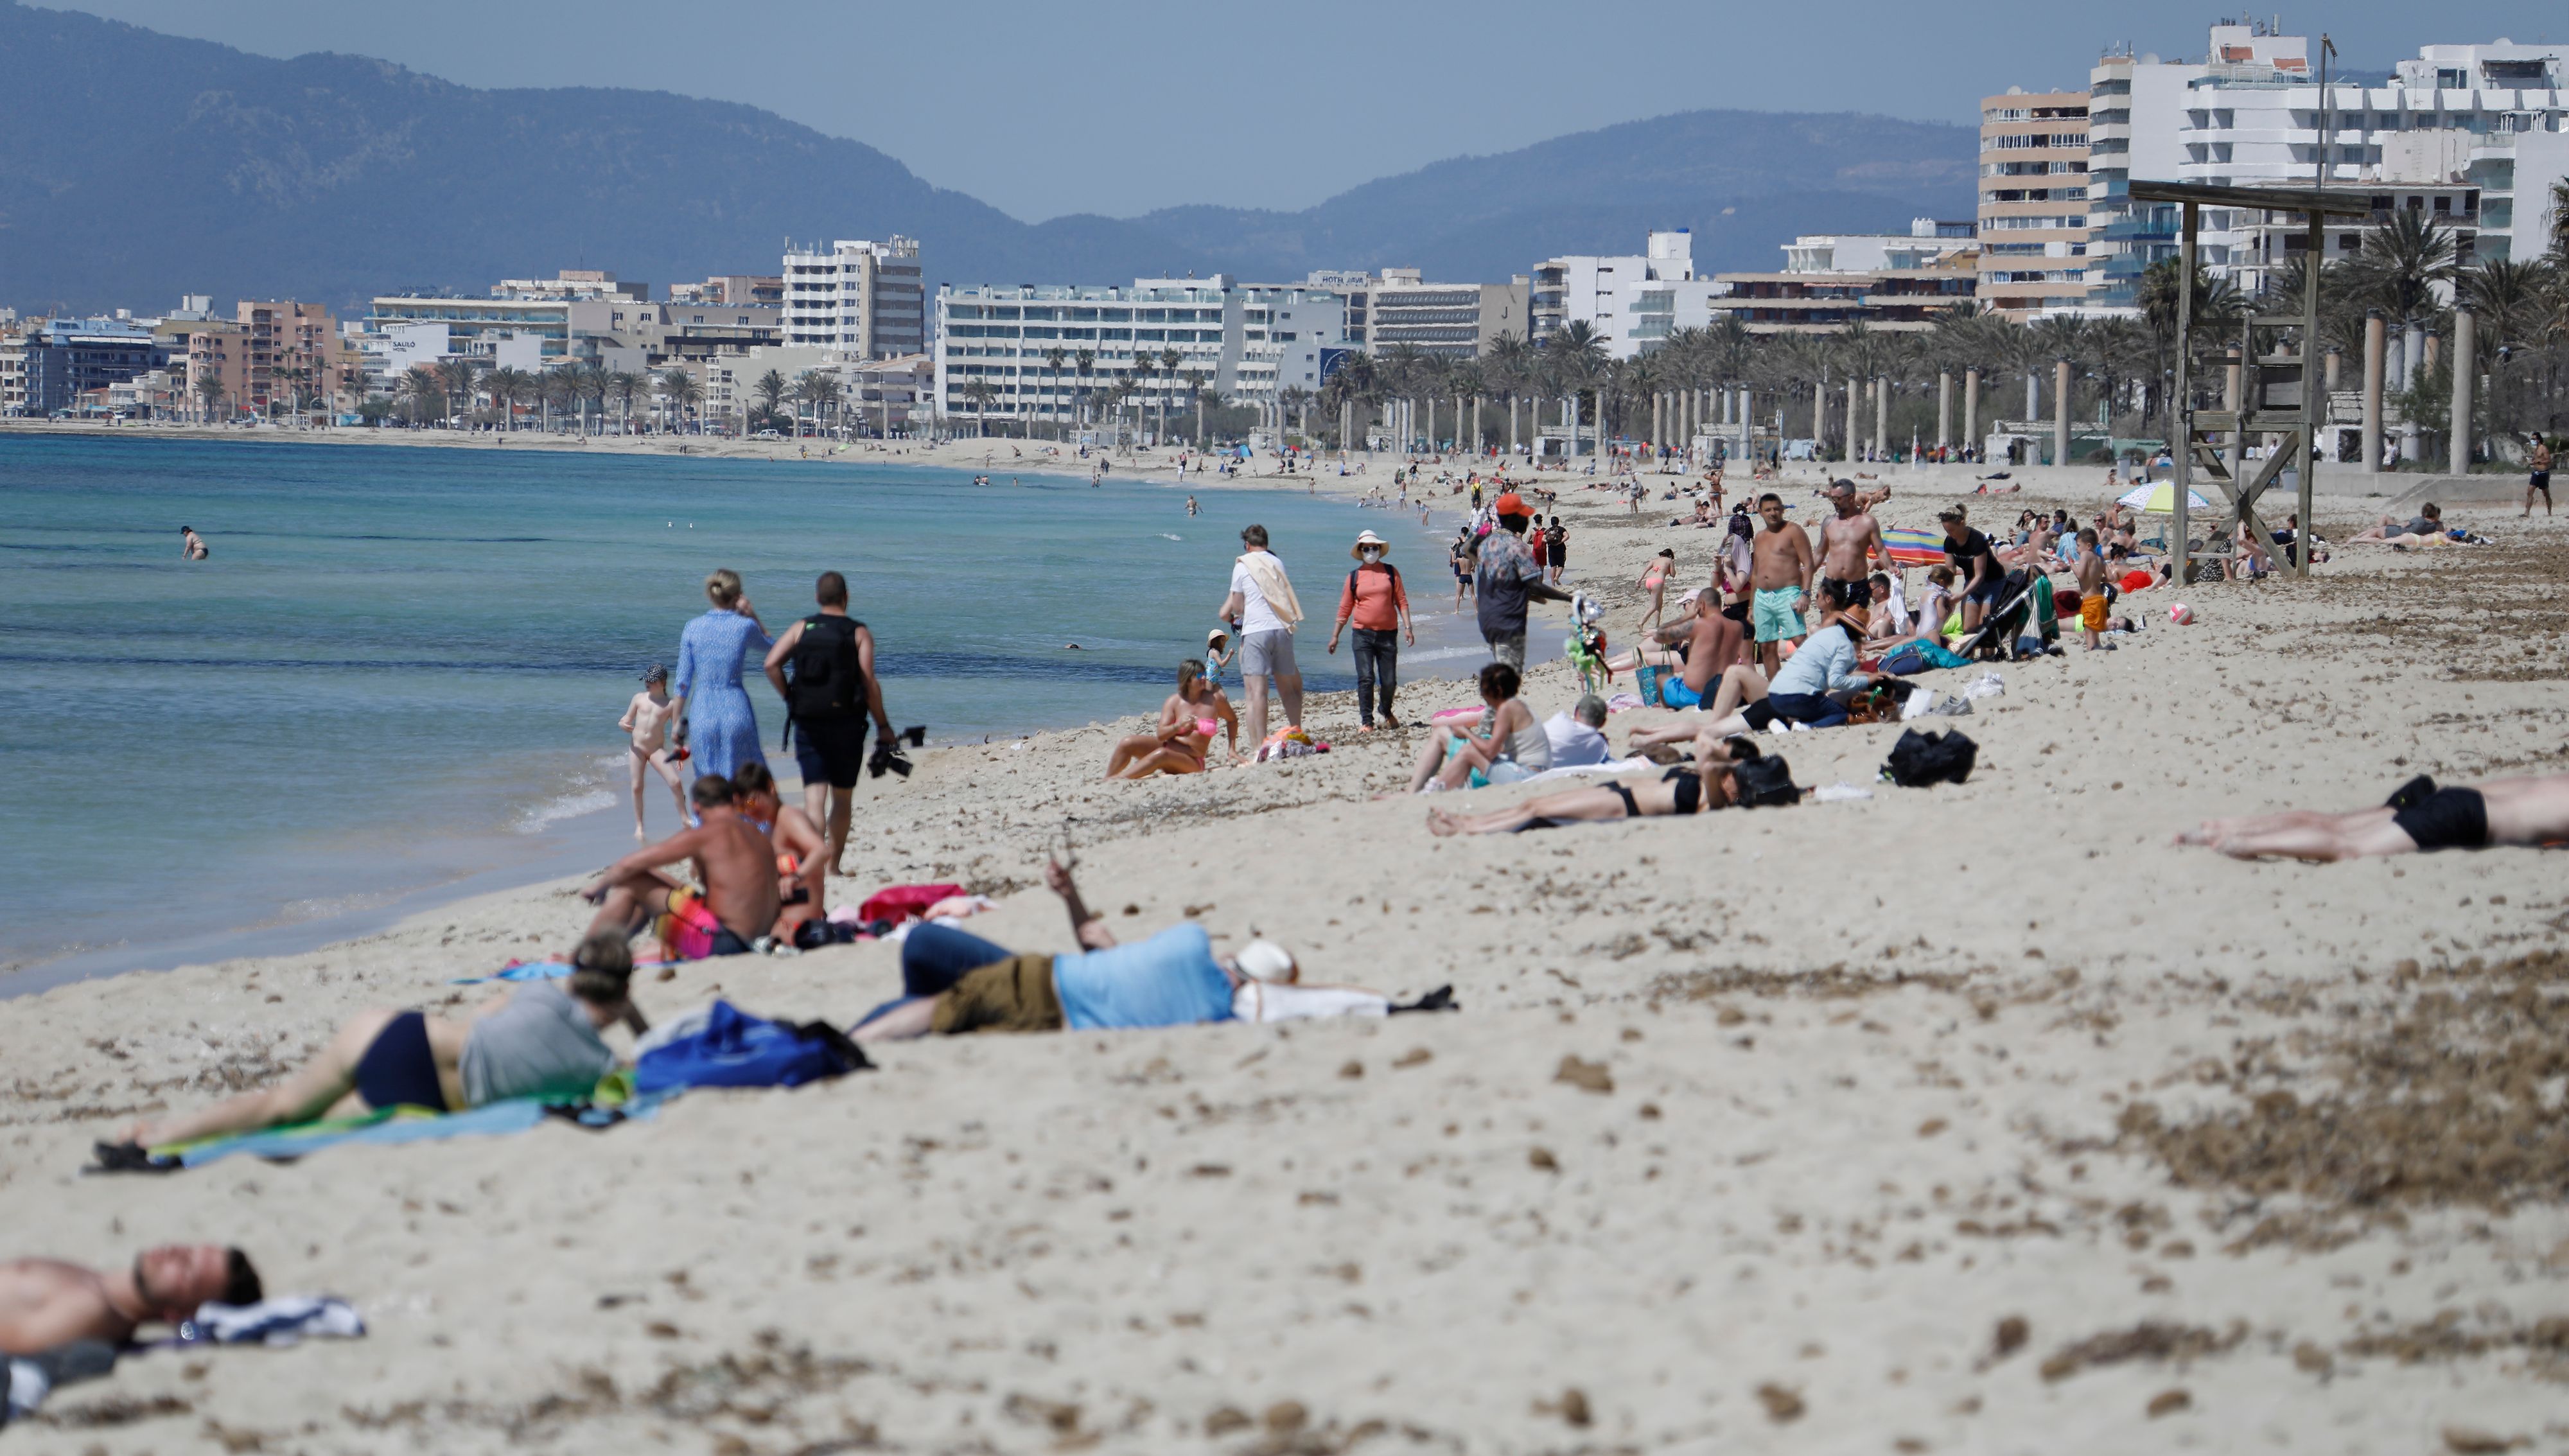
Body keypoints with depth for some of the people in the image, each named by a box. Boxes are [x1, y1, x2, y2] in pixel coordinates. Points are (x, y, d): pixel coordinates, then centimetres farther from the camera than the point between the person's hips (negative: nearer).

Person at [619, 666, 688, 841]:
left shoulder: (669, 705, -1)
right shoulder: (639, 698, 4)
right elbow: (627, 719, 11)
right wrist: (623, 724, -13)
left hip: (657, 749, -2)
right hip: (637, 748, 2)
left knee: (675, 782, -16)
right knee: (637, 787, -1)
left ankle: (684, 819, -1)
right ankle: (639, 827, 9)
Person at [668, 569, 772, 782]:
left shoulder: (693, 628, 2)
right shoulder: (744, 626, -4)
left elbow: (682, 683, 2)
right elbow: (770, 646, 19)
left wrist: (677, 728, 7)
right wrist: (752, 615, 7)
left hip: (703, 713, 2)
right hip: (736, 711, -2)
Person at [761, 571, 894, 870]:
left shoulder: (801, 628, 5)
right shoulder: (859, 634, -1)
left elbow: (771, 663, -7)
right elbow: (869, 682, -9)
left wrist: (789, 698, 4)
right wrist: (883, 725, -1)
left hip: (807, 722, 1)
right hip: (846, 723, -1)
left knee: (814, 796, -3)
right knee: (843, 798, 13)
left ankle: (814, 852, -24)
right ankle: (833, 864, 17)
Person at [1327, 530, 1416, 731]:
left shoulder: (1391, 572, 7)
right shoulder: (1354, 577, 6)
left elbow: (1402, 601, 6)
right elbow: (1344, 608, 10)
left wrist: (1408, 626, -4)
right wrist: (1335, 636, 8)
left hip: (1387, 634, 1)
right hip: (1363, 634, -1)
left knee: (1389, 681, 5)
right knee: (1366, 679, -10)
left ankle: (1387, 713, 32)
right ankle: (1366, 721, -4)